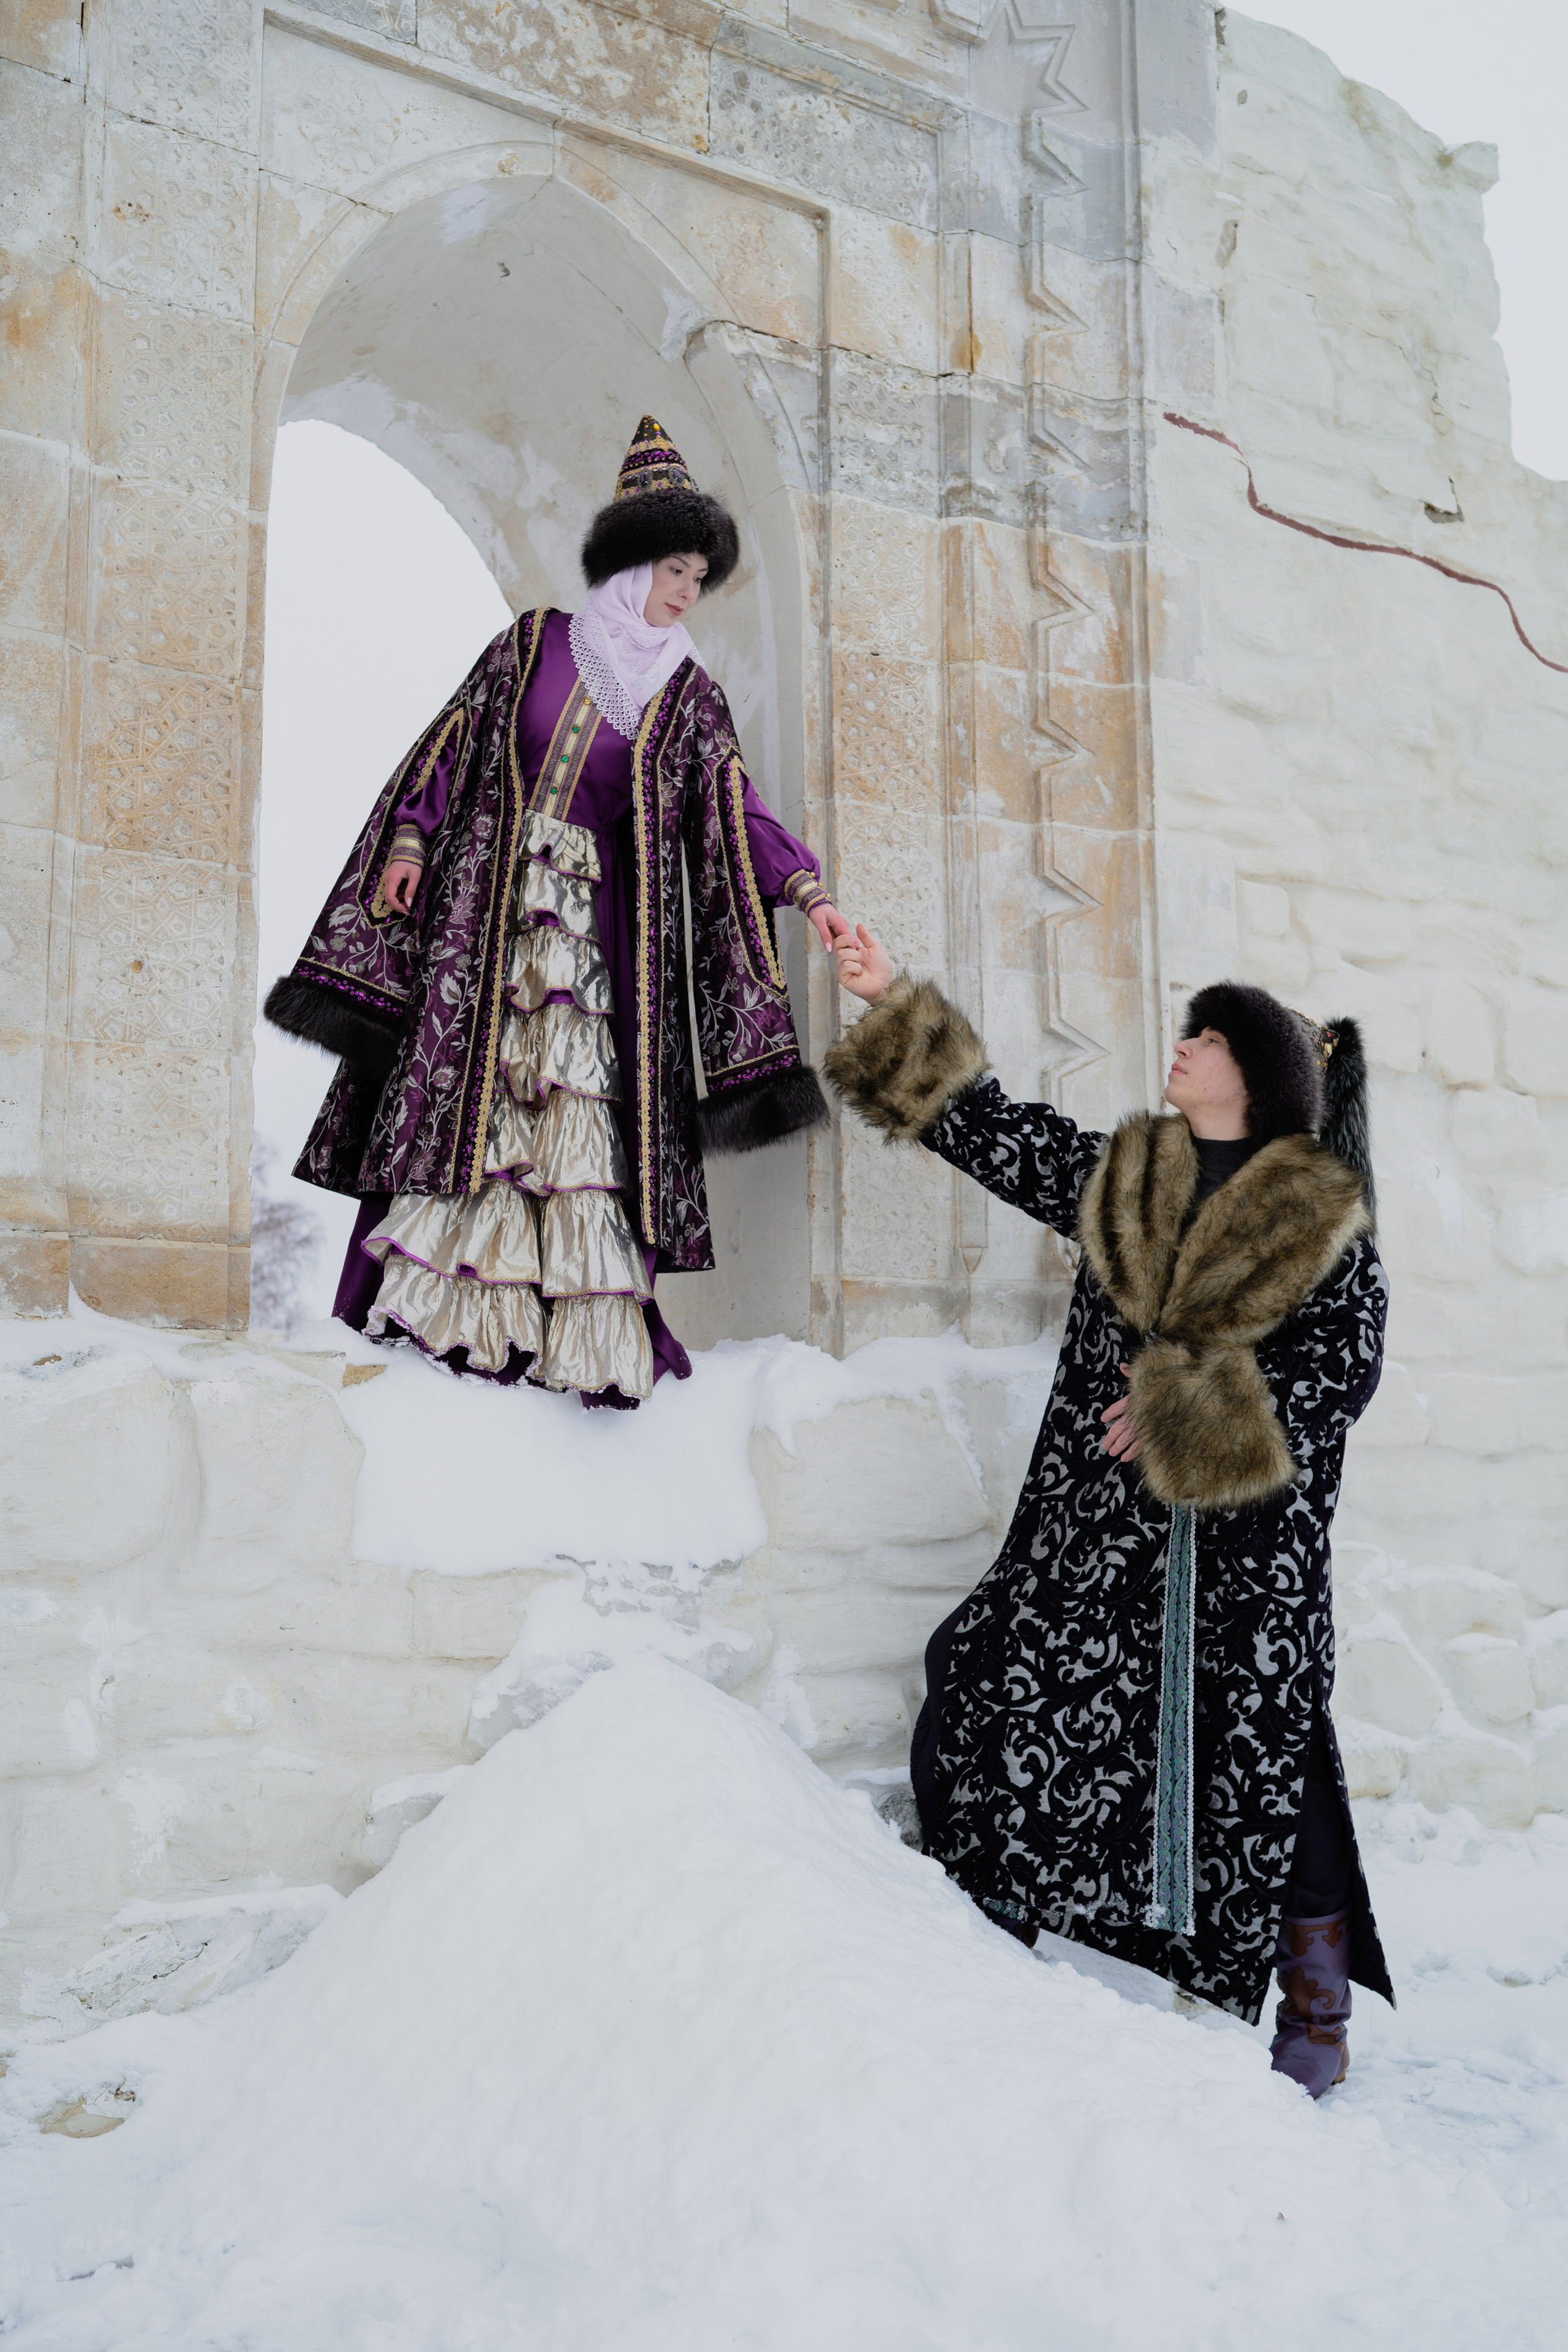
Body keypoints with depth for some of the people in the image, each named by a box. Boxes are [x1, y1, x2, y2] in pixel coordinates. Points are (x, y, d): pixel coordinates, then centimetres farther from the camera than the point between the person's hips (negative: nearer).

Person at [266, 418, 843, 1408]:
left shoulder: (689, 696, 10)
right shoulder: (534, 643, 10)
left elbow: (736, 811, 0)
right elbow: (454, 741, 9)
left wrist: (806, 889, -14)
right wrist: (411, 840, -2)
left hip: (599, 920, 0)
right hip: (484, 899, 0)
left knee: (580, 1111, -7)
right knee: (463, 1092, -5)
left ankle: (586, 1332, -7)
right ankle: (440, 1311, -1)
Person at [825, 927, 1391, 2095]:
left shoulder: (1326, 1216, -1)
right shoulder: (1114, 1176, 11)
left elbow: (1348, 1365, -5)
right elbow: (988, 1124, 11)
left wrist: (1193, 1403, -13)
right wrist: (891, 997, 10)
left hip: (1251, 1538, -4)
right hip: (1101, 1529, 4)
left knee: (1263, 1751, 0)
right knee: (1015, 1694, -1)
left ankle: (1318, 2010, 19)